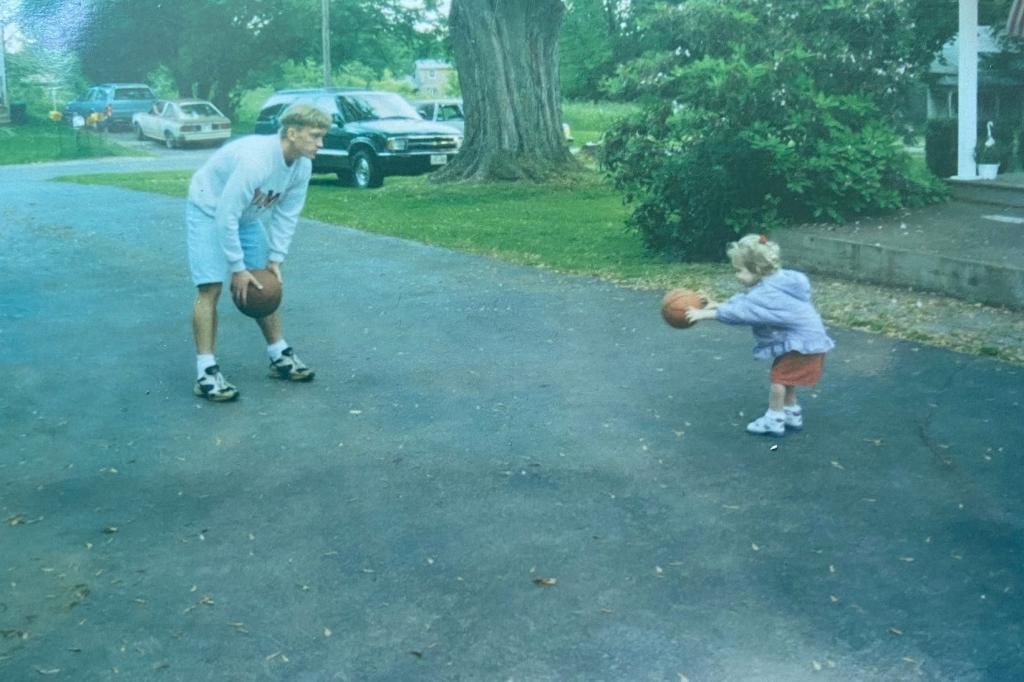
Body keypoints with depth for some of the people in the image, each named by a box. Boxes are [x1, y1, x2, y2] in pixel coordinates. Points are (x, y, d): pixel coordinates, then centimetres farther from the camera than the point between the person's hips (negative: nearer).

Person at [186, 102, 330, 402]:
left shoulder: (302, 166, -15)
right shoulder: (254, 159, -38)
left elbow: (286, 214, -4)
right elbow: (226, 217, -34)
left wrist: (275, 259, -9)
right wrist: (238, 268, -27)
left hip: (247, 215, 7)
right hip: (209, 211, -7)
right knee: (211, 287, -16)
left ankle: (280, 357, 20)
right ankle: (206, 373, -14)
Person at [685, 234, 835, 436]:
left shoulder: (768, 293, -27)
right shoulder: (773, 283, 5)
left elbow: (740, 311, -30)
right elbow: (744, 300, 11)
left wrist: (705, 314, -28)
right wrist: (719, 305, 2)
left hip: (802, 341, -10)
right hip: (807, 337, 10)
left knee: (779, 377, -2)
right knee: (786, 377, 21)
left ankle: (774, 421, 9)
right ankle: (792, 414, 33)